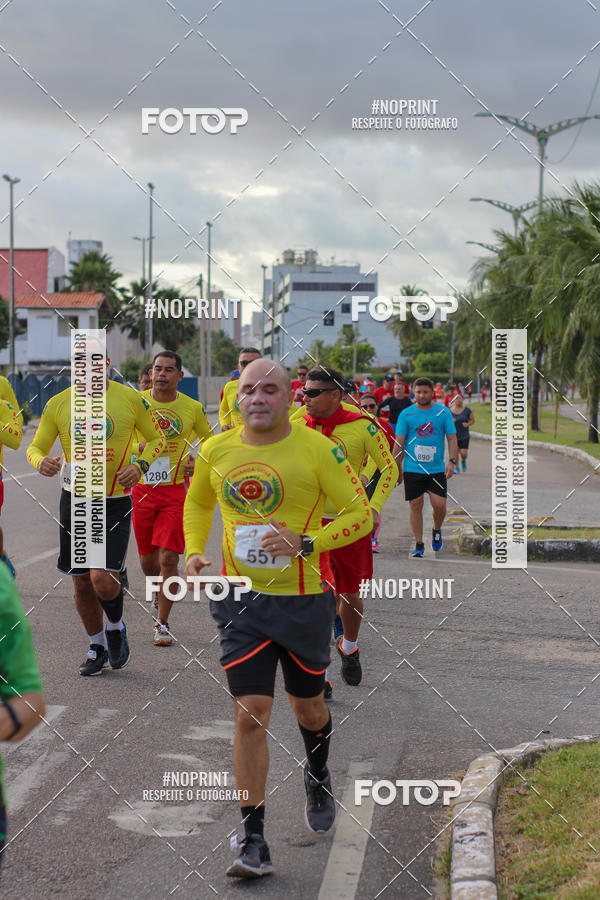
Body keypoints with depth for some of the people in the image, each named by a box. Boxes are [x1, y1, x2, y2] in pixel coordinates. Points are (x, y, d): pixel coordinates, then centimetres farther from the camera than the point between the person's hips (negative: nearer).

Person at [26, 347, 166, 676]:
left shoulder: (130, 399, -5)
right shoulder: (58, 403, 0)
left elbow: (156, 438, 8)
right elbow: (35, 446, 7)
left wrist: (139, 465, -12)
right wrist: (41, 461, -18)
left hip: (115, 502, -3)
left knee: (102, 578, -15)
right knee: (81, 582, 9)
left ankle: (116, 628, 17)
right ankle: (97, 647, 31)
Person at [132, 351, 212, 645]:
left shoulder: (193, 408, 0)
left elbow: (209, 440, 16)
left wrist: (196, 462, -2)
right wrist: (140, 446, -12)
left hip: (175, 491, -2)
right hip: (141, 488, 2)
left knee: (168, 558, -10)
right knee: (147, 560, 9)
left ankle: (162, 623, 2)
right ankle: (162, 599, 39)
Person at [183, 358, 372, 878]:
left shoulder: (317, 450, -9)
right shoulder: (216, 451, 1)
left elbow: (361, 514, -6)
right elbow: (197, 503, 21)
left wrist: (306, 543, -19)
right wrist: (194, 552, 4)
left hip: (303, 599, -1)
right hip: (241, 601, 1)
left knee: (307, 705, 17)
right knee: (250, 716, -7)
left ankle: (318, 778, 52)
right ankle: (254, 843, 0)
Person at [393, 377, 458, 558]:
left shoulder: (443, 412, 3)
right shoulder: (406, 414, 2)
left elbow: (452, 438, 4)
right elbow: (399, 442, 5)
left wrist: (452, 461, -8)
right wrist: (397, 468, 2)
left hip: (437, 469, 0)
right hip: (412, 468, 0)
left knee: (439, 504, -7)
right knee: (416, 506, 0)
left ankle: (437, 530, 24)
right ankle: (419, 544, 11)